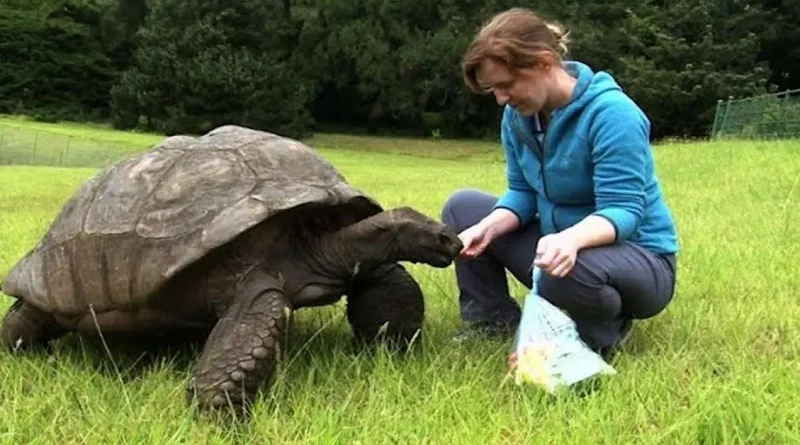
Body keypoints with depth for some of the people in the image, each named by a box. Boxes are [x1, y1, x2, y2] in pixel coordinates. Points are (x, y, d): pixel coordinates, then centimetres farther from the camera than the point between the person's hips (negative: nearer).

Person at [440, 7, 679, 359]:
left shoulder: (611, 113, -25)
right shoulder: (518, 116, -3)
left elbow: (622, 211, -28)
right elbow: (522, 193, 0)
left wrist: (571, 239, -48)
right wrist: (488, 228, -21)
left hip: (639, 258, -7)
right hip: (559, 243, 7)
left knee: (569, 272, -41)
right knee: (462, 206, 1)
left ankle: (604, 332, -6)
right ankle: (494, 319, 4)